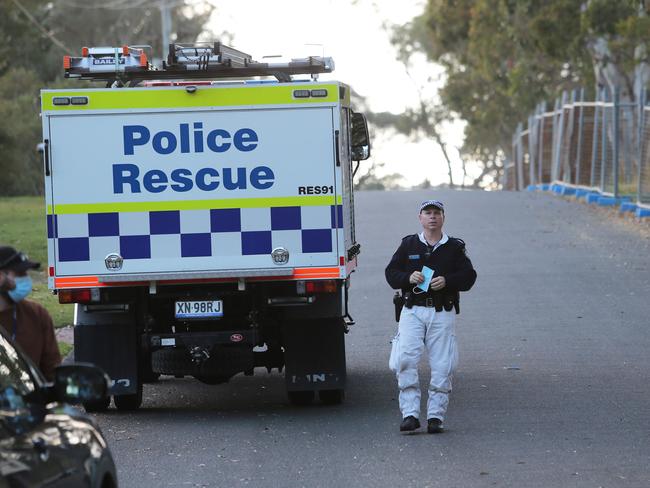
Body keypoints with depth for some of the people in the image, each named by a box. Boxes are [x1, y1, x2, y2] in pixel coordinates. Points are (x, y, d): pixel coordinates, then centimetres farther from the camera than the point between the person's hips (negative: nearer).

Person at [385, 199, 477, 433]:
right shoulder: (408, 245, 10)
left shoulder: (454, 247, 9)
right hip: (413, 311, 0)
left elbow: (468, 276, 5)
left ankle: (435, 416, 7)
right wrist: (408, 277, -11)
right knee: (405, 361, -14)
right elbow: (391, 273, 9)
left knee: (442, 366, -2)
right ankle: (410, 414, -11)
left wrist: (447, 281, -13)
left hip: (443, 314, 0)